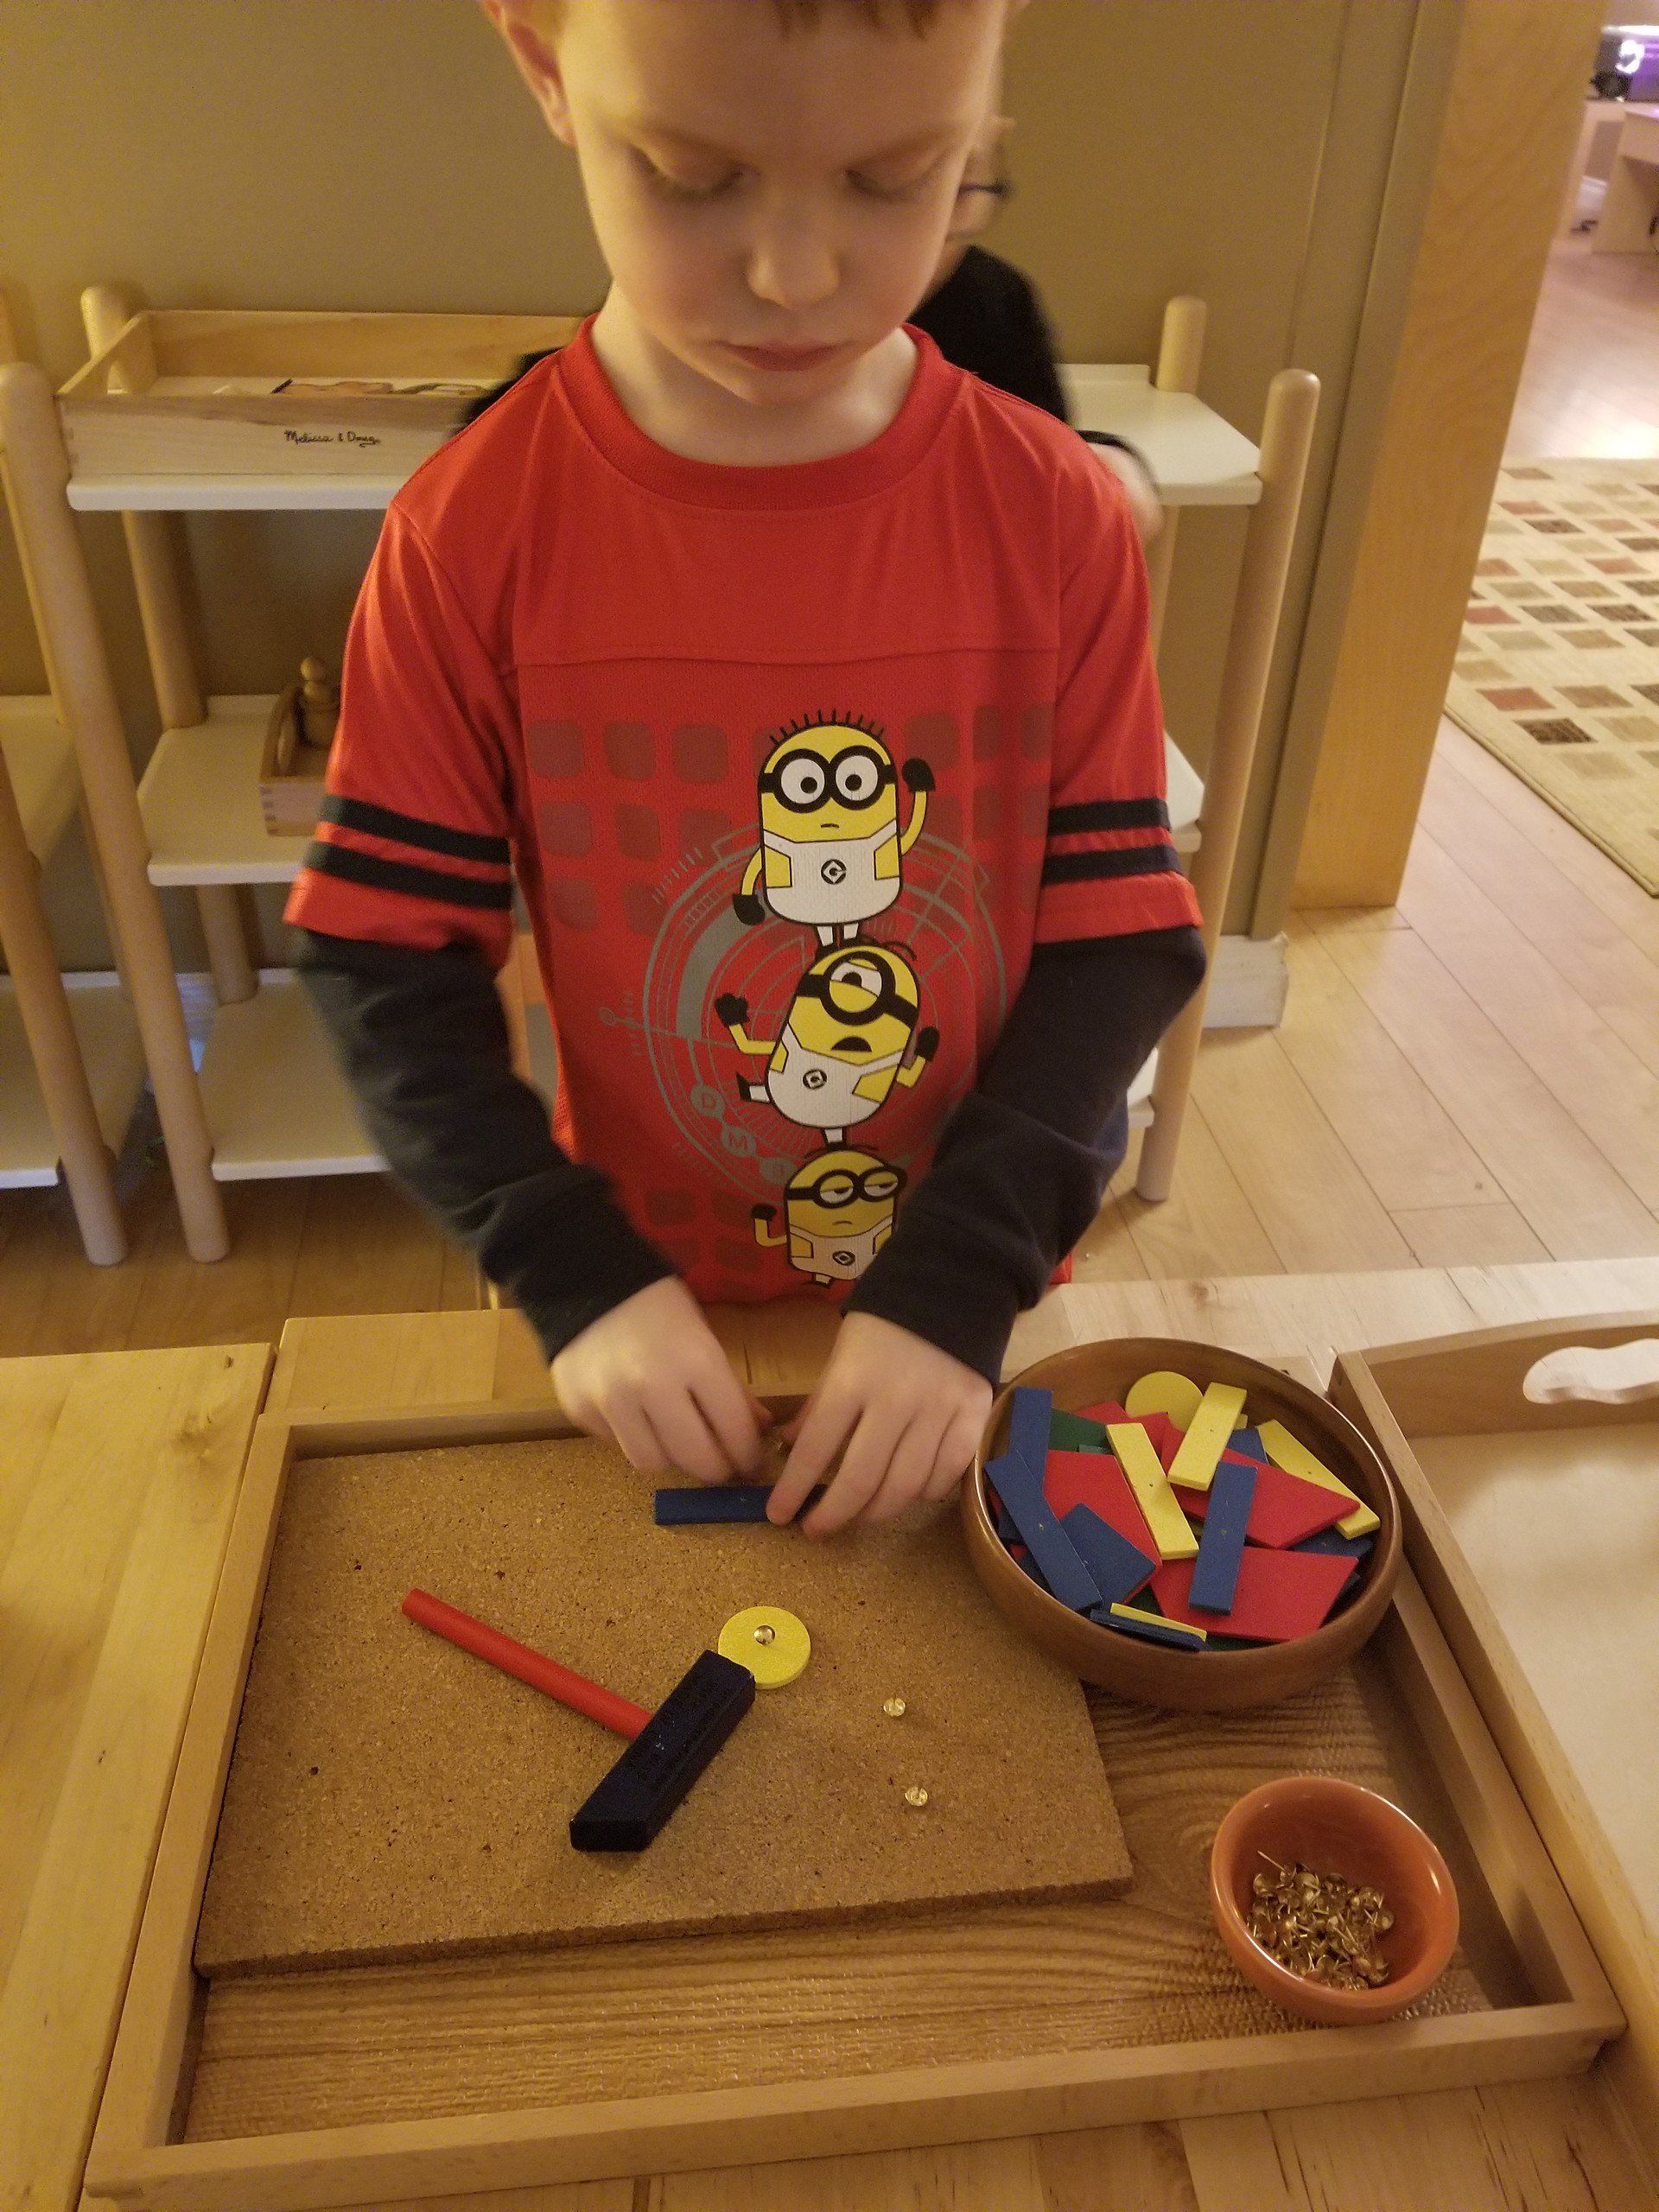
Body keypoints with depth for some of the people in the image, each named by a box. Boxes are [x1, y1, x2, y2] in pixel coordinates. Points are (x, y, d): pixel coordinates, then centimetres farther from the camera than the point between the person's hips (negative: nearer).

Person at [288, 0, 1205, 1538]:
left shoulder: (1056, 518, -13)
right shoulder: (471, 533, -15)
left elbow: (1118, 939, -11)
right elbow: (383, 963, -11)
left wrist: (960, 1278, -21)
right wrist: (577, 1278, -20)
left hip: (968, 1321, 1)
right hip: (644, 1321, 0)